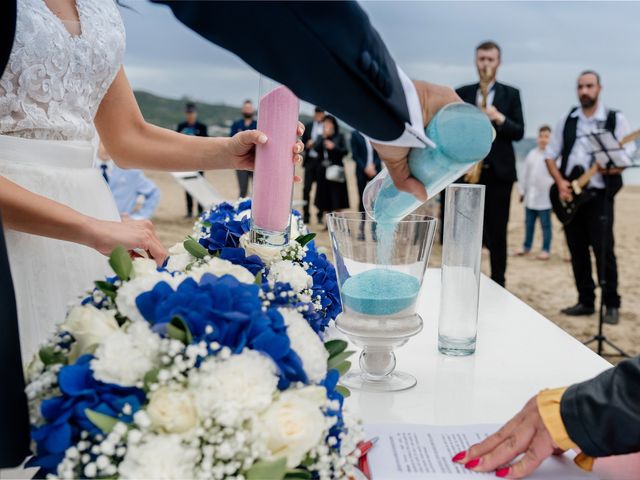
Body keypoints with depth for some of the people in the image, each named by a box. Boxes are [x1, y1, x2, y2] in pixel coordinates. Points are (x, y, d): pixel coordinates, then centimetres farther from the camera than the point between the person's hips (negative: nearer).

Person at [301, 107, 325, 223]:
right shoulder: (308, 126, 10)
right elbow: (303, 142, 13)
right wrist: (307, 145, -7)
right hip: (310, 160, 3)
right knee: (307, 188, 1)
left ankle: (320, 215, 13)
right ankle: (305, 215, 6)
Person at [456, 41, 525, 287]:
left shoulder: (511, 94, 8)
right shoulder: (461, 93, 10)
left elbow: (519, 132, 1)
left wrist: (499, 118, -17)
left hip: (499, 171, -1)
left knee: (497, 232, 2)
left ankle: (498, 283, 10)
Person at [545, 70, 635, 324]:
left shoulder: (616, 119, 0)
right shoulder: (567, 120, 10)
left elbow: (629, 156, -5)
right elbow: (550, 155, 10)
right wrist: (560, 182, -6)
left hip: (599, 194, -4)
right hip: (569, 194, 4)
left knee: (604, 250, -8)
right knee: (577, 251, 7)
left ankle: (611, 304, 3)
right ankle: (586, 301, 16)